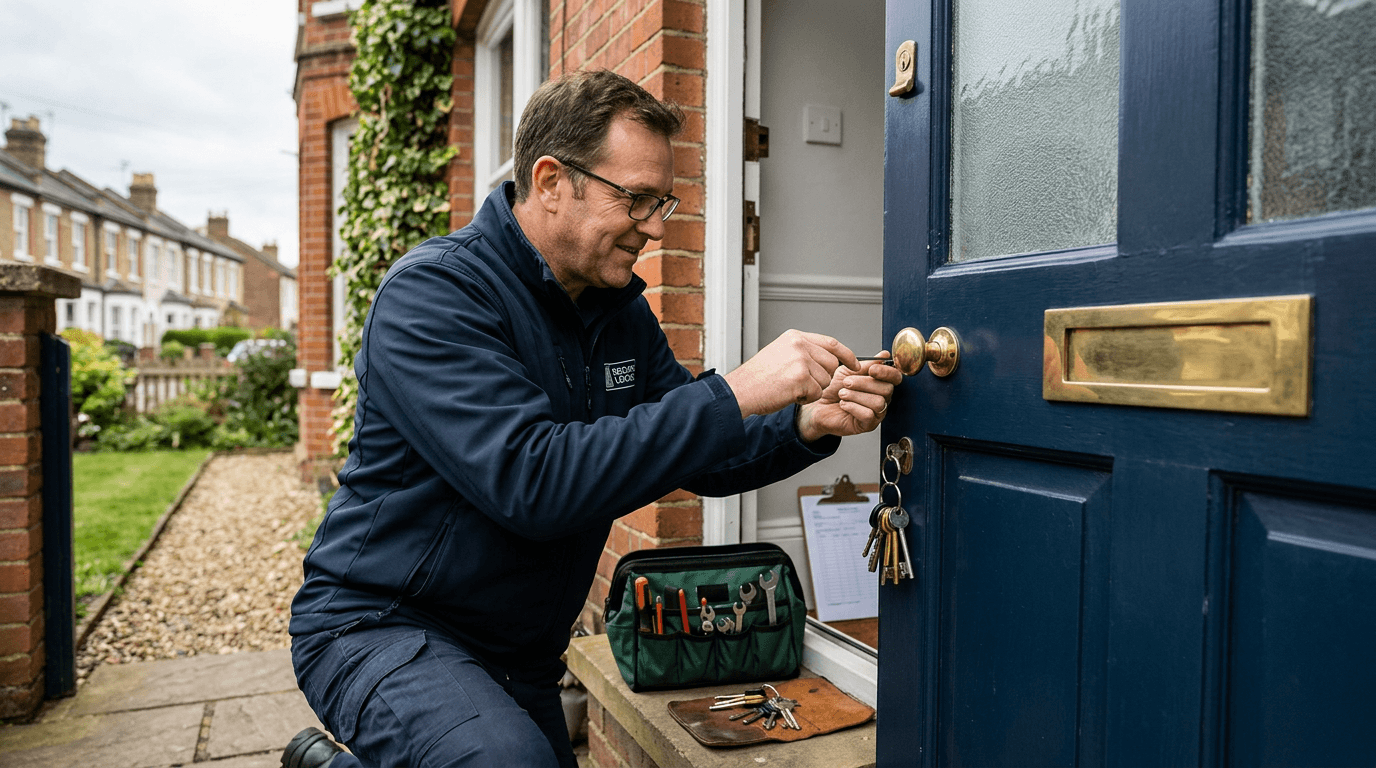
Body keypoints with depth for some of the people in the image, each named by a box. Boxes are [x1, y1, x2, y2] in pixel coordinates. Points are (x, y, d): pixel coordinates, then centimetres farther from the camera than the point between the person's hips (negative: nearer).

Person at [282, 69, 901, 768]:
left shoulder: (620, 309, 4)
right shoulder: (432, 292, -21)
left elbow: (696, 459, 5)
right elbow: (534, 481, -33)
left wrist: (809, 427, -14)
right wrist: (734, 395, -33)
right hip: (379, 624, -7)